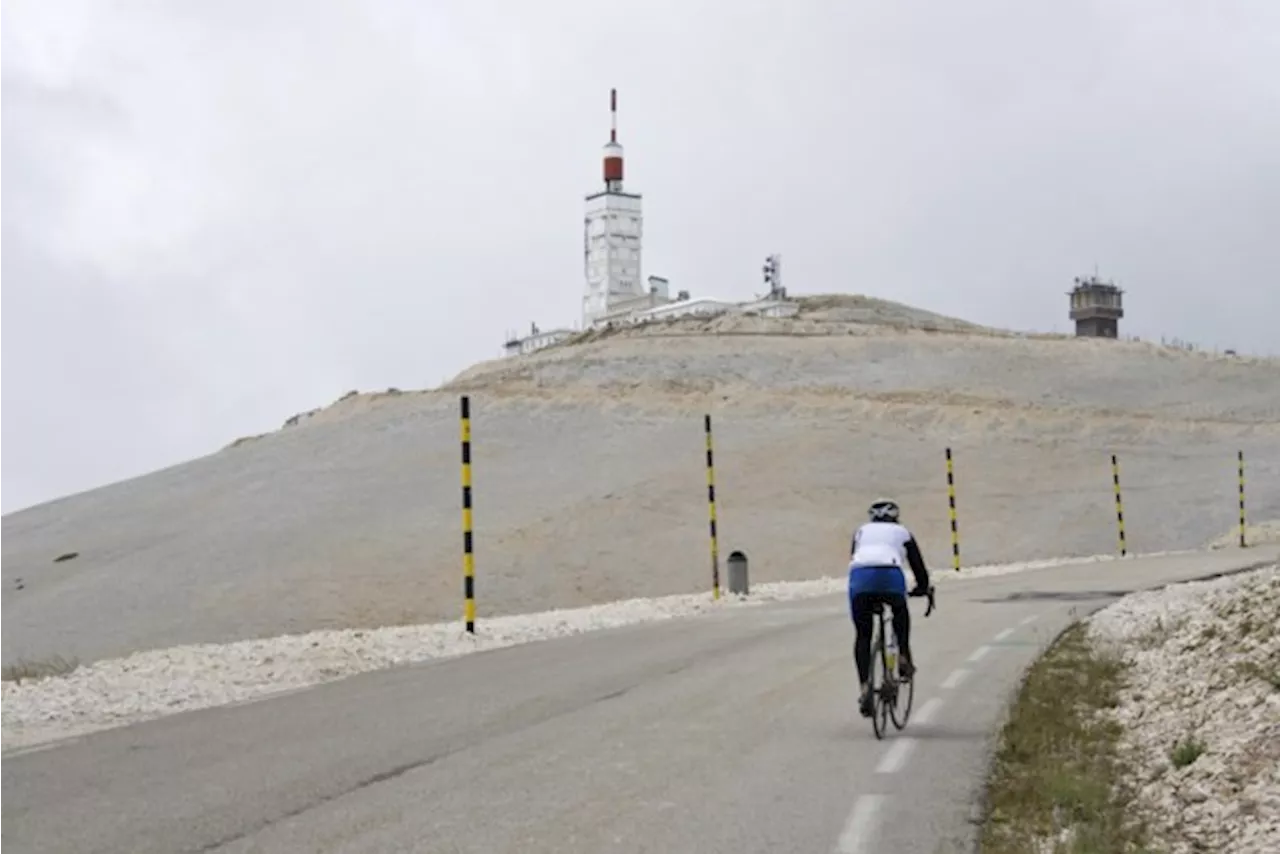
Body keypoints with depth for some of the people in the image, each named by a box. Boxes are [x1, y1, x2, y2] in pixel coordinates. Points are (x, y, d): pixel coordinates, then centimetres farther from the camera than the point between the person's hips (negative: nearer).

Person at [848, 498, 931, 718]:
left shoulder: (862, 531, 34)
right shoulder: (902, 532, 30)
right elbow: (918, 565, 29)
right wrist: (922, 588, 46)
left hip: (859, 576, 1)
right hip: (890, 575, -1)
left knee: (862, 635, 12)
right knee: (900, 615, 32)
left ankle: (864, 686, -2)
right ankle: (904, 659, 20)